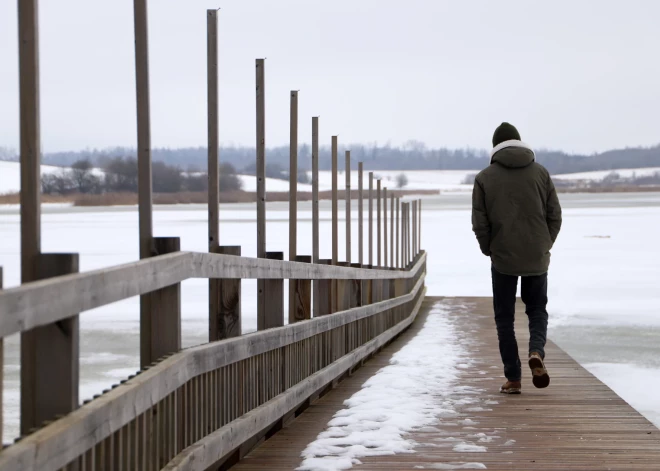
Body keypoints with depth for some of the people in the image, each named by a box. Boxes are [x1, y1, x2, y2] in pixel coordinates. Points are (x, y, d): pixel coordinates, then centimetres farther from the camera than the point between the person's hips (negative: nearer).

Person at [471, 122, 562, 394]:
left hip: (503, 258, -1)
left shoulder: (485, 177, -2)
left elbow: (479, 222, -4)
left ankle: (513, 378, 5)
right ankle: (536, 352, -11)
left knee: (505, 317, 9)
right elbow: (555, 215, 1)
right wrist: (545, 245, 13)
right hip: (537, 258, 2)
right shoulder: (540, 172, 3)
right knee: (537, 309, 17)